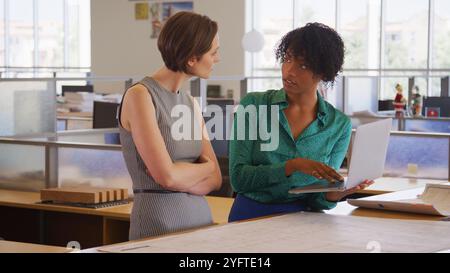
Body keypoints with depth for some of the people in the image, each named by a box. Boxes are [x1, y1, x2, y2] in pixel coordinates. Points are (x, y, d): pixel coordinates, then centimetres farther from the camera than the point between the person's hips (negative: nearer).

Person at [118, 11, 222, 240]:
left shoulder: (191, 104, 9)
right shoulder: (140, 95, -12)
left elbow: (214, 179, 5)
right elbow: (167, 176, -18)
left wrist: (182, 176, -12)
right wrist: (205, 167, -2)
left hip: (201, 216, 7)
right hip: (159, 223, -6)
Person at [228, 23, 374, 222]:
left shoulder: (339, 125, 2)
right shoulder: (253, 105, -1)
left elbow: (316, 200, 4)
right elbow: (238, 177, -8)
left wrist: (334, 194, -18)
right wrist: (293, 166, -20)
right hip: (250, 216, -1)